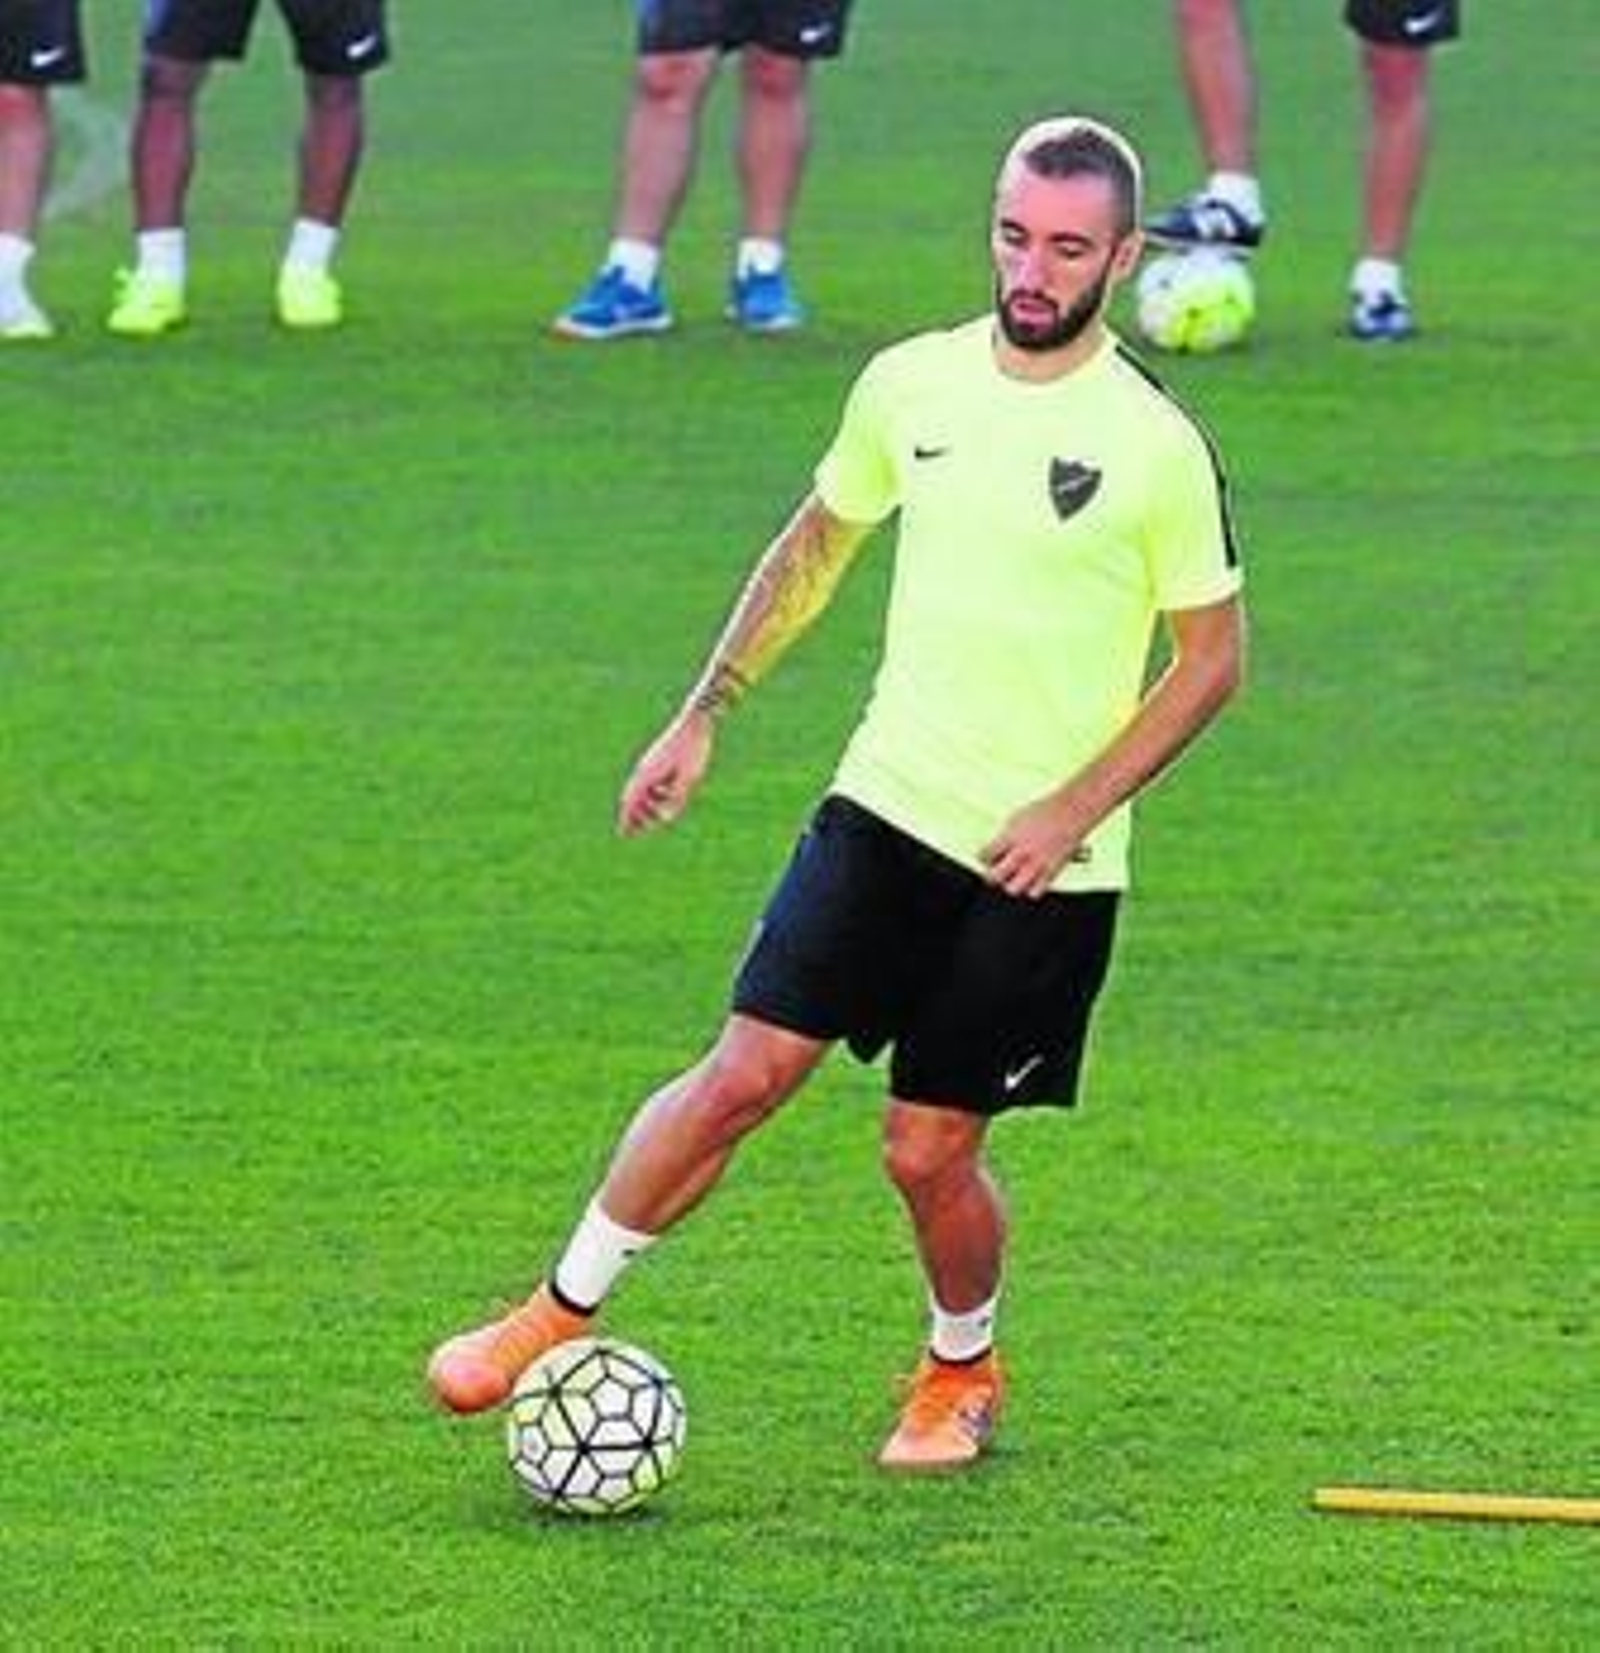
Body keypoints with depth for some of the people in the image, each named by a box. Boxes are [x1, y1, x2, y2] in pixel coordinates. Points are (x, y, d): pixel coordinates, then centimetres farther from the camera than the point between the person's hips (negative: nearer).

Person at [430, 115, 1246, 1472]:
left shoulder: (1156, 446, -12)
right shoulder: (912, 384, 1)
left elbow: (1212, 656, -4)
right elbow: (818, 543, 17)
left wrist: (1071, 811, -12)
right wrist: (704, 717, 14)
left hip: (1043, 865, -3)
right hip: (887, 802, 3)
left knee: (930, 1148, 0)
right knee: (746, 1072, -6)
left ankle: (964, 1371, 29)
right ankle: (563, 1315, 9)